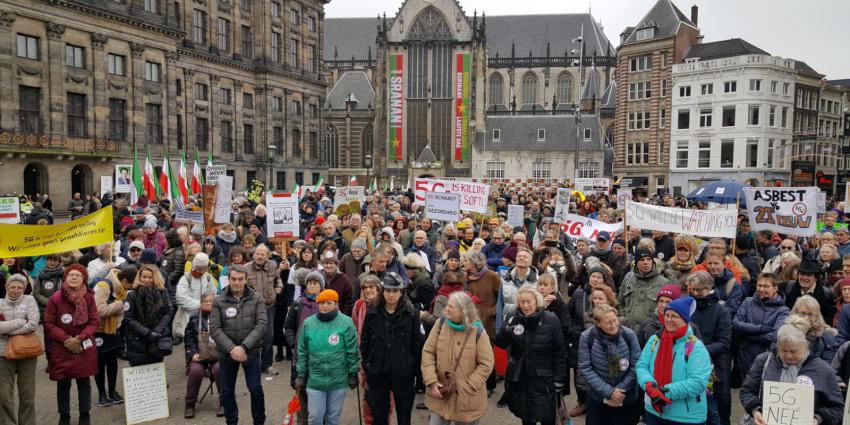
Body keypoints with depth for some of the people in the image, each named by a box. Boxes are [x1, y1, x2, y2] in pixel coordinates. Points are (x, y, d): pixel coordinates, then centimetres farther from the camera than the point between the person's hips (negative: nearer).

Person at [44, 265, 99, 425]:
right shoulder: (56, 298, -6)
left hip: (85, 347, 1)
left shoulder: (89, 297, -2)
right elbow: (48, 324, -5)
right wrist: (65, 339, -14)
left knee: (84, 382, 9)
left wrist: (79, 338, -15)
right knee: (63, 384, 7)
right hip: (62, 348, -1)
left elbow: (94, 322, -4)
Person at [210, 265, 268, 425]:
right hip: (226, 353, 1)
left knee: (256, 389, 4)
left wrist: (244, 347, -19)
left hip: (251, 352, -1)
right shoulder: (219, 301, -3)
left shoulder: (256, 299, -4)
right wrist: (231, 348, -18)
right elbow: (214, 329, -8)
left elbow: (261, 325, -11)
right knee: (226, 391, 11)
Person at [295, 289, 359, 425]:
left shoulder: (346, 323, -10)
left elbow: (352, 351, -4)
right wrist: (301, 375, 6)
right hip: (315, 380, 1)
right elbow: (302, 352, 4)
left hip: (339, 380, -1)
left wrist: (353, 374, -1)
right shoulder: (308, 323, -3)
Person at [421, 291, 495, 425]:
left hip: (467, 398, -2)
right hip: (440, 394, 2)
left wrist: (467, 388, -14)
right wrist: (431, 381, -11)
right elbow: (428, 352, -1)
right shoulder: (441, 323, -5)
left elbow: (486, 364, -11)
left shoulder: (477, 331, -14)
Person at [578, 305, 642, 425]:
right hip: (597, 397, 0)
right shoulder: (587, 337, -15)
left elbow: (636, 366, -7)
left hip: (626, 398, 0)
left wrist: (620, 390, -11)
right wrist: (609, 392, -16)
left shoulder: (629, 335, -13)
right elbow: (585, 368, -13)